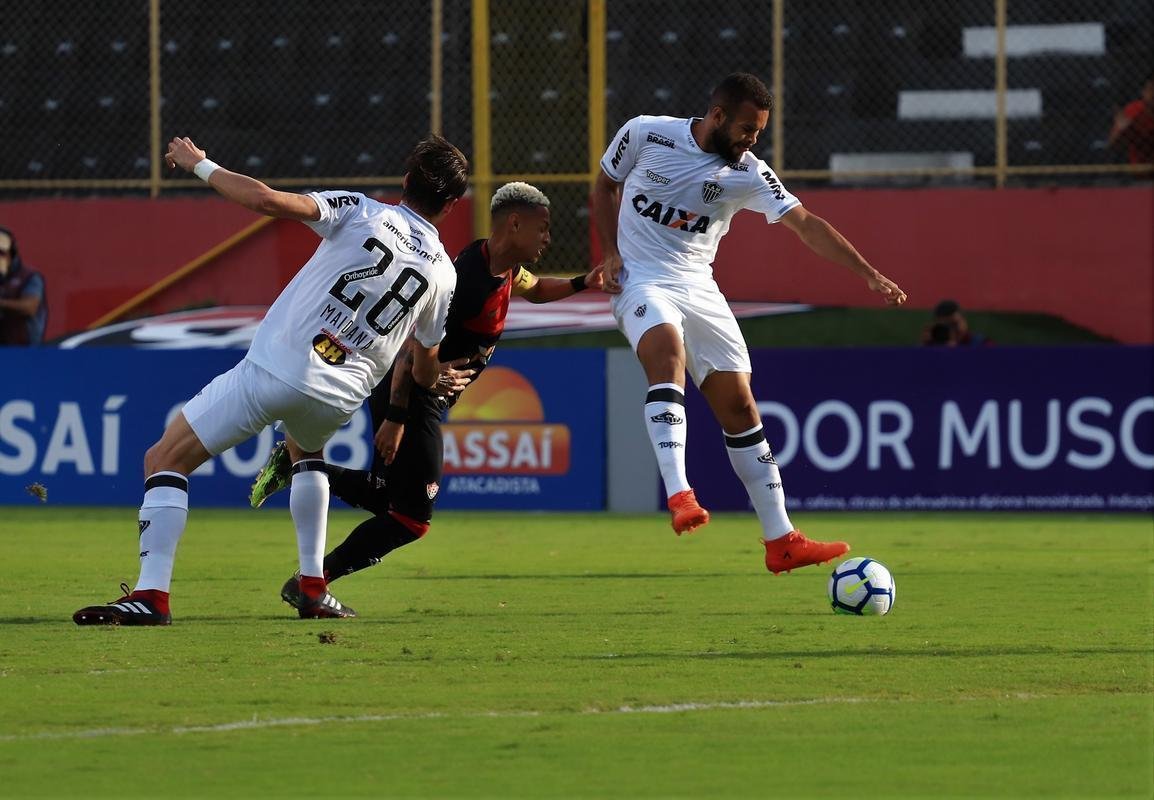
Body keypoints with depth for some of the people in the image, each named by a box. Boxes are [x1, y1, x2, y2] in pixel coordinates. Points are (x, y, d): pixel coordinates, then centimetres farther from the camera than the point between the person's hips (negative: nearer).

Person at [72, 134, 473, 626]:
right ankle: (313, 590, 28)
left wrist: (200, 166, 0)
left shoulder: (360, 213, -2)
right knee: (306, 451, 39)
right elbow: (426, 367, 23)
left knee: (165, 460, 2)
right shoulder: (441, 275, 8)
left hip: (272, 370, -4)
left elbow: (268, 201, -15)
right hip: (337, 399, 4)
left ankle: (151, 595, -15)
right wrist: (438, 380, 48)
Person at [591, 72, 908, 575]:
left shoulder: (748, 174, -3)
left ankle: (781, 542, 5)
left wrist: (868, 275, -21)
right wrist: (610, 252, -3)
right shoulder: (644, 135, -7)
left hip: (698, 286, 4)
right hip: (640, 280, -4)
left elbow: (807, 226, -11)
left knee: (740, 406, 0)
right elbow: (605, 185, 11)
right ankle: (679, 497, -47)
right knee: (668, 353, -35)